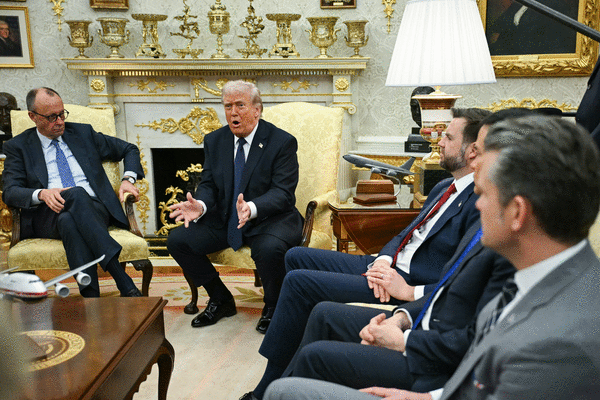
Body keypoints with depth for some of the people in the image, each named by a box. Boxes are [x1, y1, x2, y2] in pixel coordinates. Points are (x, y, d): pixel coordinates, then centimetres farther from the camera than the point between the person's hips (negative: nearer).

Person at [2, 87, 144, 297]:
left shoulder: (83, 133, 21)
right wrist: (42, 194, -19)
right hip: (47, 219, -1)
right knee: (76, 194, -37)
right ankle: (124, 283, -49)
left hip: (94, 210, 2)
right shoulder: (17, 146, 16)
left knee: (69, 221, -37)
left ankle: (91, 298, -50)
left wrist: (128, 179, 7)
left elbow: (129, 150, 27)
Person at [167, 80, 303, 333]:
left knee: (270, 249, -37)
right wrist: (200, 205, -19)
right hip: (224, 220, 5)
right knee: (177, 240, -11)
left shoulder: (282, 142, -10)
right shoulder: (214, 141, 6)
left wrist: (252, 208, -38)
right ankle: (221, 300, 10)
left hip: (270, 219, -5)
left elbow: (282, 192, -17)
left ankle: (272, 307, -3)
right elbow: (208, 184, 6)